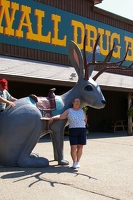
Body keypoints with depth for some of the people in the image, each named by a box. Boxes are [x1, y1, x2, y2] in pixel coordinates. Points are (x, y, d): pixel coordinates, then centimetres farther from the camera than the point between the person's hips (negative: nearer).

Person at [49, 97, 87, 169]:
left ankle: (78, 162, 17)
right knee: (73, 148, -8)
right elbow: (60, 116, -5)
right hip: (73, 131, -2)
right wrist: (53, 118, -19)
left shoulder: (82, 111, 9)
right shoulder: (69, 111, 3)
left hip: (82, 131, 2)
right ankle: (74, 162, 9)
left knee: (80, 147, 4)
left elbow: (85, 120, 21)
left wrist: (82, 126, 9)